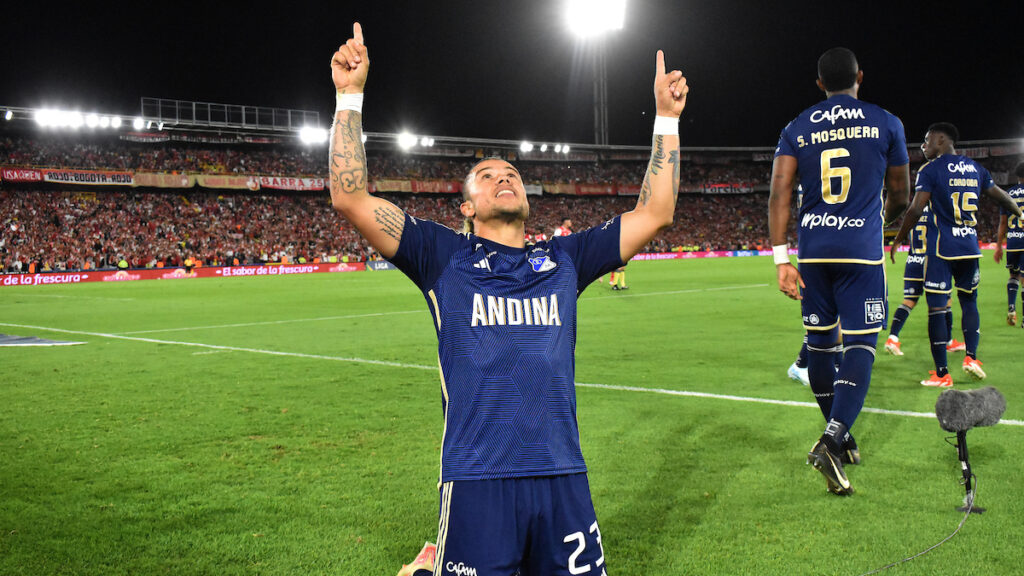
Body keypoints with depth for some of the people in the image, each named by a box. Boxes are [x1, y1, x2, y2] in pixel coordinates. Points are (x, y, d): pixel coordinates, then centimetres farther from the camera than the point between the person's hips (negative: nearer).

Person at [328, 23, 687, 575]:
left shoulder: (563, 259, 17)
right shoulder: (445, 256, 8)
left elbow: (654, 212, 18)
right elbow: (350, 198, 0)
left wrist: (667, 116, 16)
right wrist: (350, 96, -3)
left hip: (562, 477, 3)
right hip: (476, 481, -3)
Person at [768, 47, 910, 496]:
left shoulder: (796, 130, 6)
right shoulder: (885, 124, 1)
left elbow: (779, 194, -4)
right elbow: (900, 198, 8)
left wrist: (782, 258, -5)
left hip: (813, 248, 3)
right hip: (862, 248, -3)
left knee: (820, 344, 13)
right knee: (860, 345, -3)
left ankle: (839, 435, 25)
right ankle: (832, 441, -20)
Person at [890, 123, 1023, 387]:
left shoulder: (930, 170, -6)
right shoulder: (975, 169, 11)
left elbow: (916, 210, -13)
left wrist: (898, 240, -3)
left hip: (942, 248, -5)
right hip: (970, 248, 5)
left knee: (937, 308, -2)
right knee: (969, 301, 21)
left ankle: (941, 374, -2)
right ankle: (971, 356, 8)